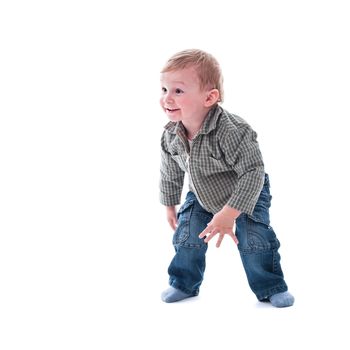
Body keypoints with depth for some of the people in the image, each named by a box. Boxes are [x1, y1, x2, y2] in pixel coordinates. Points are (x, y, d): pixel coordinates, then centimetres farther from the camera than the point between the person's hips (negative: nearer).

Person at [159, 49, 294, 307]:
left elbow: (253, 173, -36)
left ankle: (271, 288, 11)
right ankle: (184, 284, 25)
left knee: (254, 240, -12)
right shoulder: (170, 136, -19)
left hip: (247, 194, -5)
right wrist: (169, 205, 13)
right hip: (201, 198, 5)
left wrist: (229, 214, -37)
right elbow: (170, 173, 1)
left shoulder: (231, 131, -40)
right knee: (187, 236, 1)